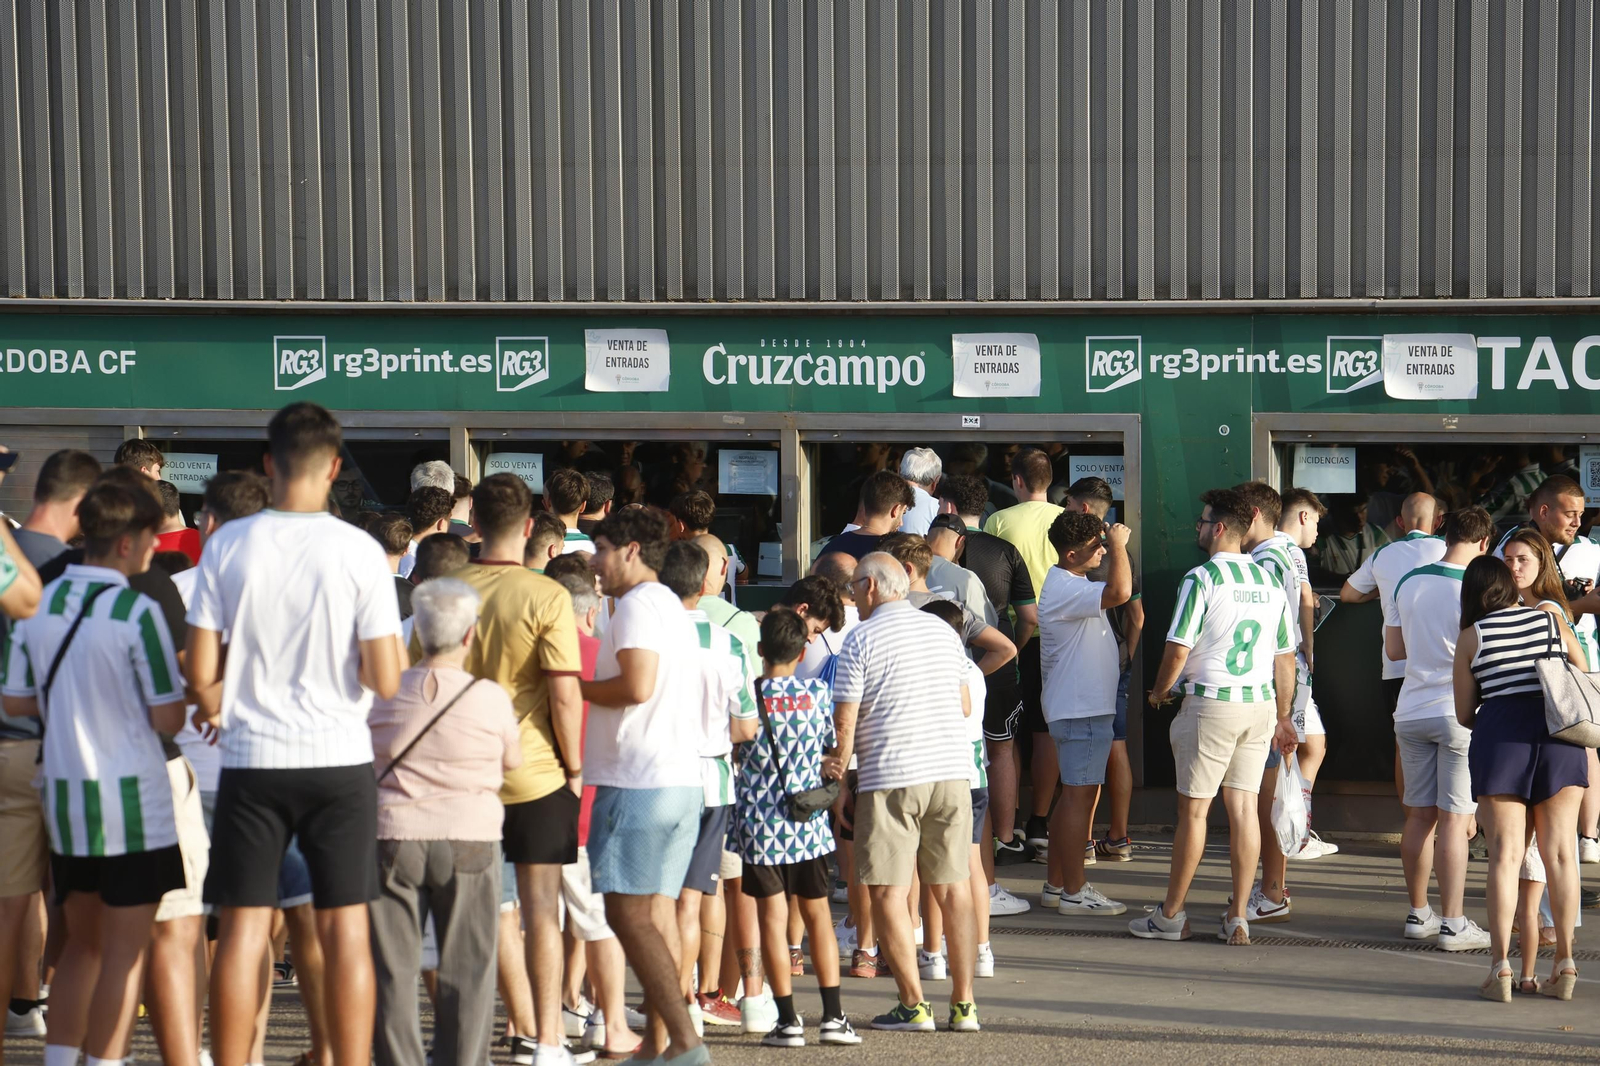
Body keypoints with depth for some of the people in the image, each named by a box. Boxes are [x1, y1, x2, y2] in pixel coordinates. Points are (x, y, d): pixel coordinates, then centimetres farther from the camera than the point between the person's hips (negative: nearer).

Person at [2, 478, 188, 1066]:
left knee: (83, 944, 18)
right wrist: (176, 673, 7)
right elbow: (167, 719, -13)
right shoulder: (138, 611, -14)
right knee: (125, 952, 2)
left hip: (63, 796, 6)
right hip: (131, 801, -6)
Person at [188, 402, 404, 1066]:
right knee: (345, 931, 6)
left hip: (251, 761, 1)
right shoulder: (359, 551, -8)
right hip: (339, 760, 0)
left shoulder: (227, 545, -5)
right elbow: (385, 681, -8)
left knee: (242, 932, 6)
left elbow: (201, 672, -3)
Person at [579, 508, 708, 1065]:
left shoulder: (637, 604, -9)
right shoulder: (673, 607, 21)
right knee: (657, 909, 9)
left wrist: (575, 687, -6)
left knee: (627, 911, -9)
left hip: (637, 781, -10)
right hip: (679, 777, 10)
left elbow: (636, 686, -20)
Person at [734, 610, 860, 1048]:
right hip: (809, 825, 2)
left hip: (760, 823, -2)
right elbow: (836, 747, 9)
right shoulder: (818, 694, -2)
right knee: (818, 916, 11)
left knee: (774, 919, 2)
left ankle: (788, 1020, 0)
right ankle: (832, 1015, 8)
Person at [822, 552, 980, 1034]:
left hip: (891, 777, -5)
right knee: (952, 887, 9)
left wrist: (838, 770, 9)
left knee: (889, 891, 1)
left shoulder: (862, 639, -4)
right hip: (951, 773, 6)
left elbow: (844, 720, -7)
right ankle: (963, 1004, 9)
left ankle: (913, 1004, -2)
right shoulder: (943, 631, 13)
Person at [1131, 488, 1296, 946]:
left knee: (1193, 809, 2)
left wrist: (1160, 692, 7)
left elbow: (1178, 650, -12)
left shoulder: (1201, 578, -10)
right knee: (1244, 807, 6)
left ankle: (1171, 915, 12)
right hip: (1260, 704, 6)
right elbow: (1286, 655, 13)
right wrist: (1284, 718, 20)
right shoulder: (1268, 581, 9)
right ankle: (1237, 919, 5)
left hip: (1211, 702, -6)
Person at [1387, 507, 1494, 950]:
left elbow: (1393, 649, 11)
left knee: (1419, 816, 12)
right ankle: (1453, 924, -1)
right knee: (1454, 820, -3)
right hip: (1458, 713, -5)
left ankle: (1419, 914, 20)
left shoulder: (1409, 583, 4)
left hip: (1411, 713, 5)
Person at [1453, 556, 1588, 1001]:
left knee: (1505, 852, -2)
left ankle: (1500, 967, -7)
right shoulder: (1552, 619, 14)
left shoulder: (1471, 636, 9)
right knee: (1559, 851, 4)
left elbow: (1464, 714, 9)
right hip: (1560, 735, 2)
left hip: (1499, 734, -2)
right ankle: (1564, 963, 4)